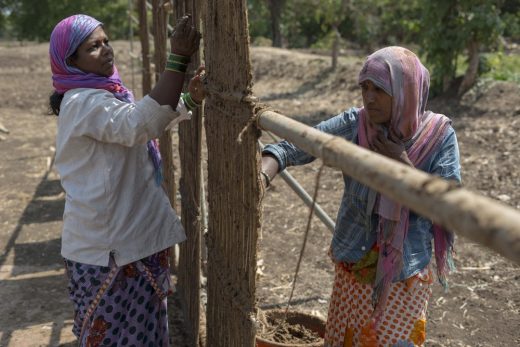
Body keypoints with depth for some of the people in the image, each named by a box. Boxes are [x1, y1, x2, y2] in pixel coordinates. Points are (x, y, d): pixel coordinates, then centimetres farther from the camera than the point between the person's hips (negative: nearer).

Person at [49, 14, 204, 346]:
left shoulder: (105, 93, 11)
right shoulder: (83, 102, -20)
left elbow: (151, 118, 14)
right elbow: (143, 123, -35)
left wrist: (191, 98, -6)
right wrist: (178, 59, -35)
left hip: (126, 236, 9)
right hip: (107, 245, -9)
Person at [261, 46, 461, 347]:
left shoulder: (439, 135, -13)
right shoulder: (353, 125, -12)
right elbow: (294, 146, -21)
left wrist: (402, 165, -25)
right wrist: (262, 176, -39)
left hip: (405, 278, -1)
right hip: (353, 270, 1)